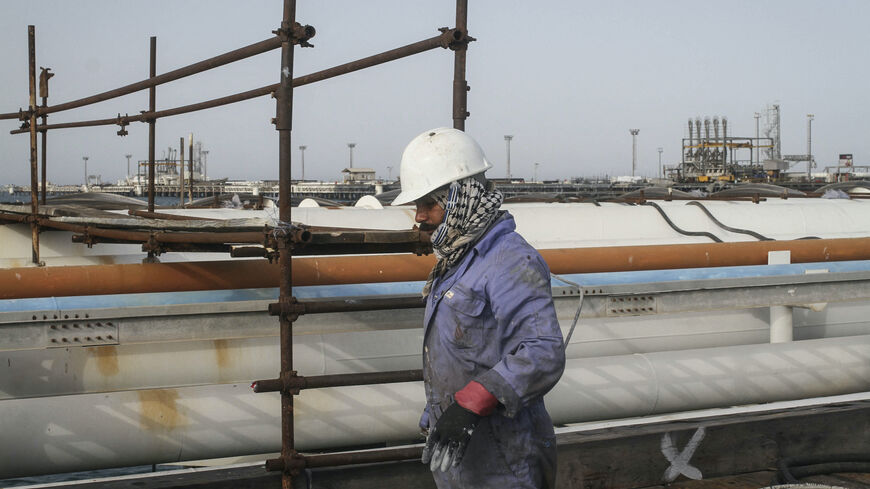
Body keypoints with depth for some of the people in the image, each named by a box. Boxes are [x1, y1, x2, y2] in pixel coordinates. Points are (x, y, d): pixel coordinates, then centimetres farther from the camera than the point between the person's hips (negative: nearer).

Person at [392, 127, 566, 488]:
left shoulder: (511, 263, -19)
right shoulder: (455, 261, 15)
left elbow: (542, 354, -29)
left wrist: (471, 403, -32)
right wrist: (434, 417, 23)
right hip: (454, 446, 9)